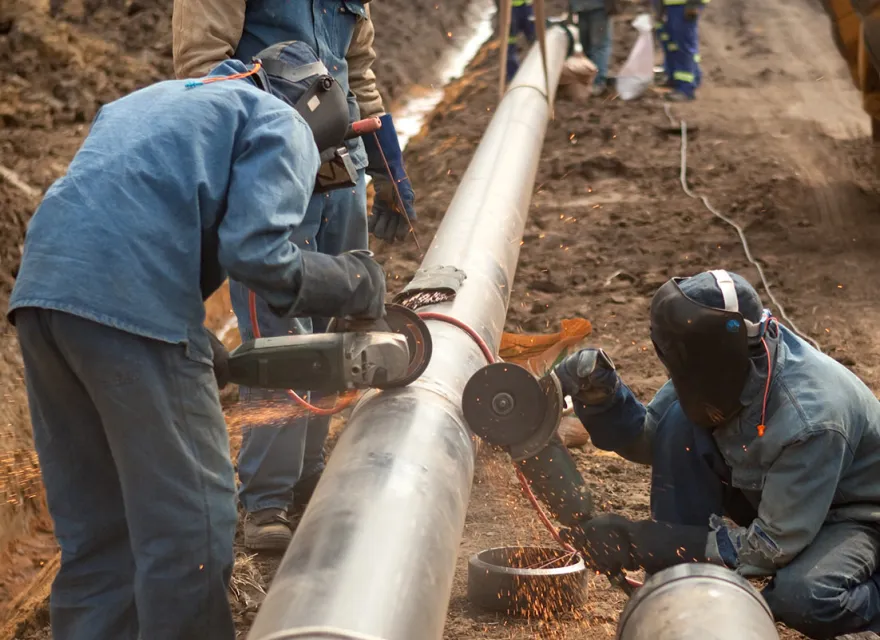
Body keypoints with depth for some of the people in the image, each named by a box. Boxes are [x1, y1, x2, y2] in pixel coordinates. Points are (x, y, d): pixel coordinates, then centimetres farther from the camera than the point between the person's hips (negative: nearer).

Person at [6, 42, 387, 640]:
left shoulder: (150, 100, 33)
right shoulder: (282, 125, 9)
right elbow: (256, 251, -8)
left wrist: (197, 343, 24)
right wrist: (353, 282, 8)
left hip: (42, 287, 8)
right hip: (134, 305, -8)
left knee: (94, 529, 16)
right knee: (190, 524, -1)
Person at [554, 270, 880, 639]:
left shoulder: (811, 420, -37)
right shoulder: (727, 369, -18)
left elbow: (771, 547, -30)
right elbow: (650, 439, -2)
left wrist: (639, 543, -31)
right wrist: (602, 397, -25)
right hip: (765, 497, 6)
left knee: (803, 596, -38)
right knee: (679, 423, -18)